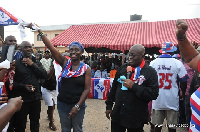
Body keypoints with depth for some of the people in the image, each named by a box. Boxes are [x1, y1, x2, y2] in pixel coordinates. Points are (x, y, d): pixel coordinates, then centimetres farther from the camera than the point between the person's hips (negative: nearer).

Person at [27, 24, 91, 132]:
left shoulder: (86, 69, -6)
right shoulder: (65, 63, -2)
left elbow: (87, 89, -8)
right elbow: (51, 47, -9)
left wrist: (77, 106, -14)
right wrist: (39, 31, -15)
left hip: (78, 105, -2)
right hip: (63, 104, 2)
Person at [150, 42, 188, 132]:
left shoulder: (153, 63, -1)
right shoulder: (177, 63, -6)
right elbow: (184, 80, 0)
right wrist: (183, 93, 17)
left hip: (157, 101, 2)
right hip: (172, 101, -1)